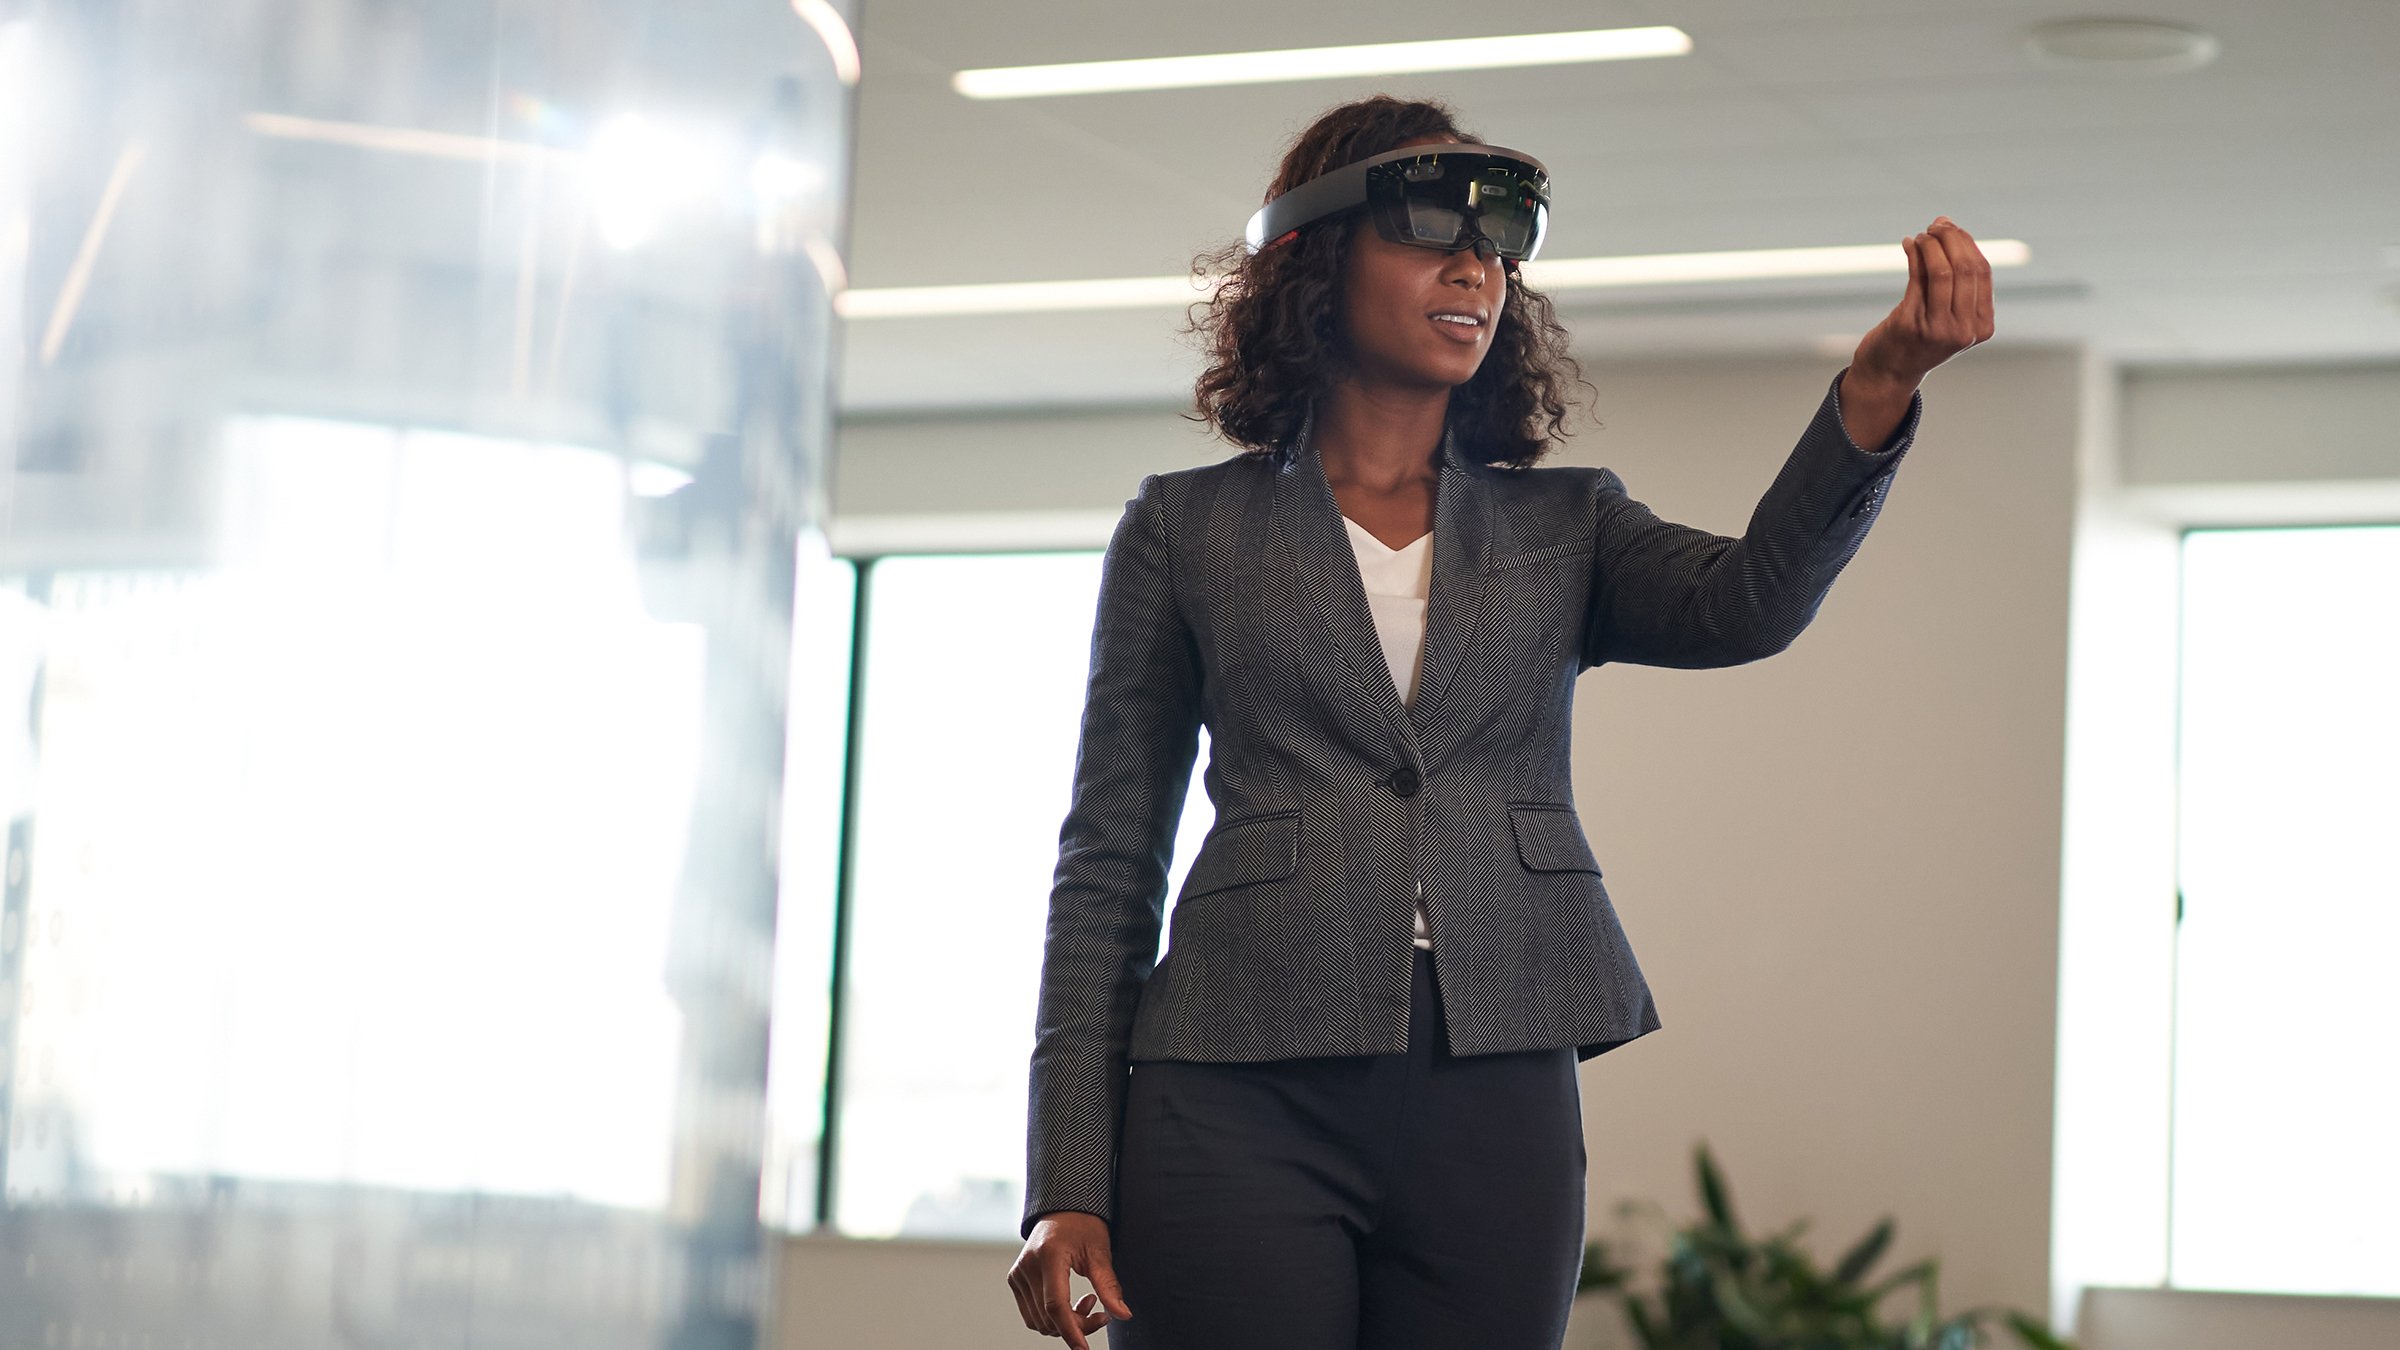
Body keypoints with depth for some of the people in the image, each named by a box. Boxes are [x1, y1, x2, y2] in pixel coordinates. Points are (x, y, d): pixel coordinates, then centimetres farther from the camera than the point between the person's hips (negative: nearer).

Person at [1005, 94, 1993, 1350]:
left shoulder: (1564, 526, 16)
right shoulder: (1187, 528, 10)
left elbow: (1751, 599, -6)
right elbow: (1110, 863, 8)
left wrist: (1882, 377, -23)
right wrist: (1069, 1185, -1)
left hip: (1499, 1109, 2)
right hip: (1243, 1098, -2)